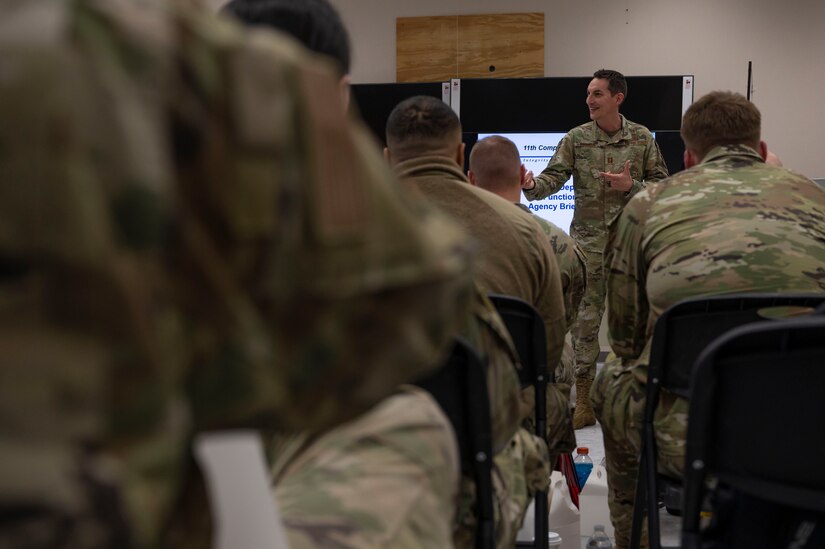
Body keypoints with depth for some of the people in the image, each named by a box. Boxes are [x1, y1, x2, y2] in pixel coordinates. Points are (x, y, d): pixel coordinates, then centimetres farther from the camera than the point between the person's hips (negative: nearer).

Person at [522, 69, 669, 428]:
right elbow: (554, 178, -10)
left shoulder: (642, 138, 2)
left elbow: (662, 184, 3)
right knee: (584, 320, 1)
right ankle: (583, 402, 10)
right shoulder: (576, 139, 0)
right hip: (588, 241, 0)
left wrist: (631, 186, -14)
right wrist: (532, 186, -31)